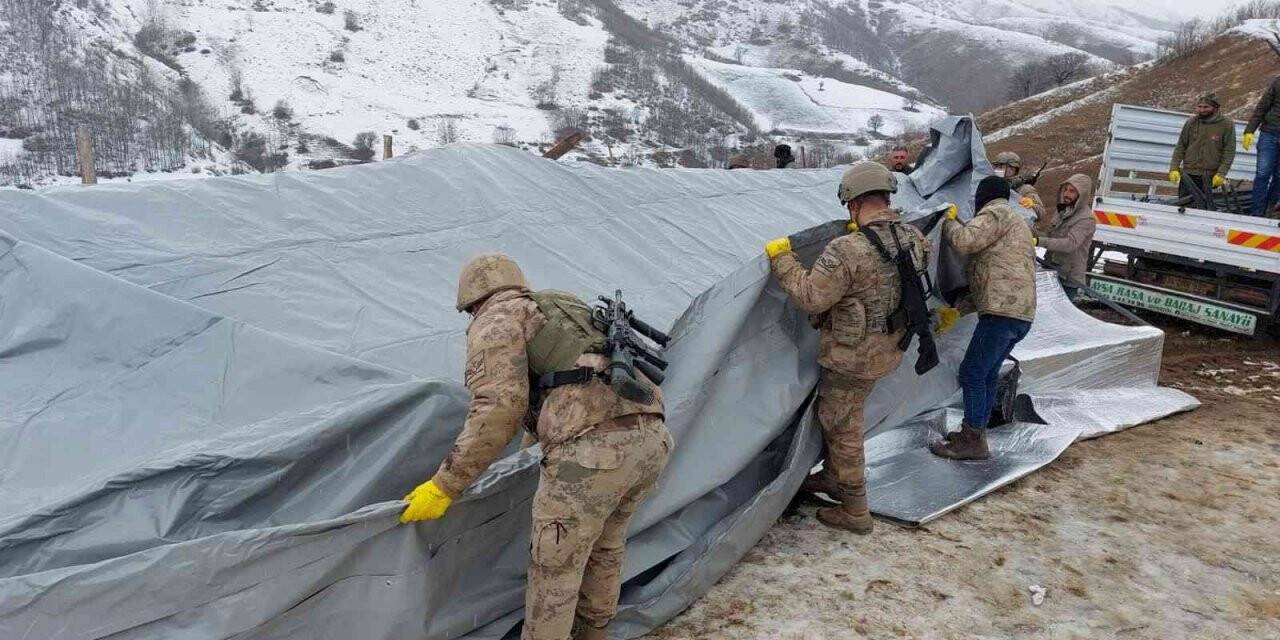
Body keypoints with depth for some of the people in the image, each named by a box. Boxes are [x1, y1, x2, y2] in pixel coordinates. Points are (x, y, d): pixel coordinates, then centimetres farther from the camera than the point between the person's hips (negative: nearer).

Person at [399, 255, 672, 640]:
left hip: (592, 449, -8)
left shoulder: (496, 320, 7)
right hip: (651, 438, 8)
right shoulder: (567, 309, 31)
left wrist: (444, 486, -3)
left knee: (555, 566, 11)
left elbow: (499, 408, -8)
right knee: (604, 546, 29)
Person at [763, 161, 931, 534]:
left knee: (842, 430, 8)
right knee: (833, 414, 27)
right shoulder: (913, 238, -4)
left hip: (852, 357, -8)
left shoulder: (848, 251, -29)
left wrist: (781, 258, -13)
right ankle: (833, 478, 43)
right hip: (887, 350, 8)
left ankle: (854, 513, 21)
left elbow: (810, 296, -24)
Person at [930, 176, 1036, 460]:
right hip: (1021, 313, 10)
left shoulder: (997, 212, -4)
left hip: (1002, 312, -10)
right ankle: (976, 433, 25)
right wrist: (959, 309, 23)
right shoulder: (1016, 224, 28)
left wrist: (949, 221, 1)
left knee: (972, 373, -5)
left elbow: (964, 241, -22)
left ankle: (972, 441, -1)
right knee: (988, 373, 17)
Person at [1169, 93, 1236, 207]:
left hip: (1210, 177, -2)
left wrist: (1221, 174, -10)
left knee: (1204, 206, -9)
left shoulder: (1227, 125, -1)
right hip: (1188, 174, 2)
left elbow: (1229, 152, -2)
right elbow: (1180, 147, 8)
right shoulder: (1191, 122, 5)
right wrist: (1174, 168, 0)